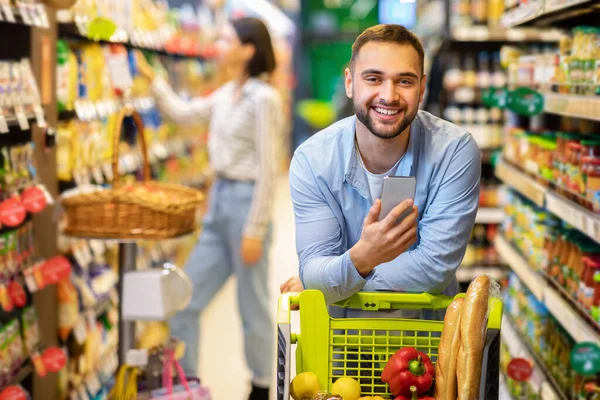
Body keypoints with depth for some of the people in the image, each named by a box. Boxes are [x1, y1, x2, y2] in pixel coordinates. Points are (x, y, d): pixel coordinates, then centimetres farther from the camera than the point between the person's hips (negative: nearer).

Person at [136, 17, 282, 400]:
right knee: (185, 298, 11)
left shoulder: (263, 98, -15)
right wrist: (150, 76, 18)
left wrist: (255, 231, -17)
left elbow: (267, 169, -17)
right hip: (219, 199, 9)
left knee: (253, 307, 5)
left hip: (246, 201, -9)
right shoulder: (228, 93, 10)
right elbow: (183, 113, 25)